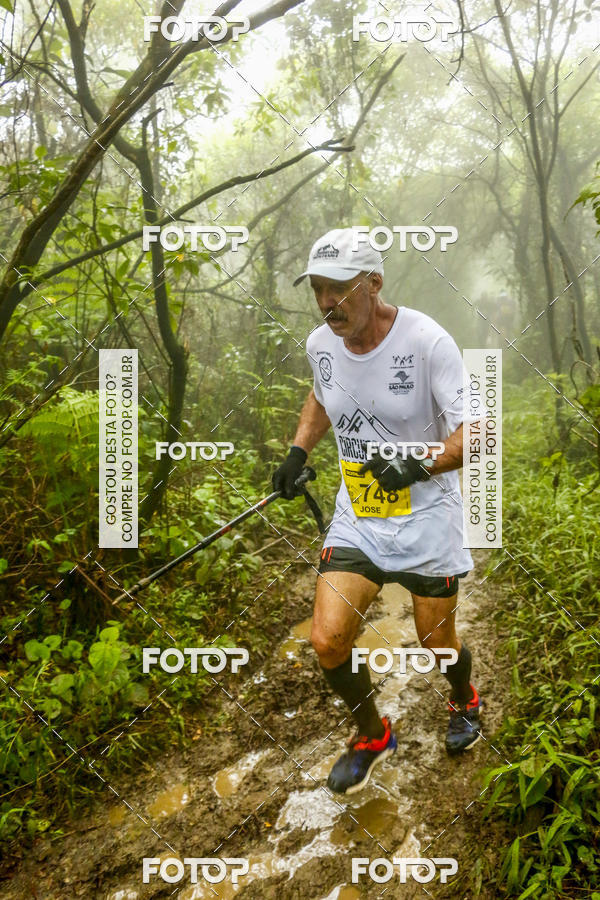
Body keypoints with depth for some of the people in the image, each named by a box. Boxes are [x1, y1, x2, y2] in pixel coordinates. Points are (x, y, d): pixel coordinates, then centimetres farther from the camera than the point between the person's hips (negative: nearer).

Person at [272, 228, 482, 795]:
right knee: (327, 642, -6)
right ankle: (372, 736, 23)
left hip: (425, 519, -4)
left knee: (438, 645, 10)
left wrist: (421, 466, -35)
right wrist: (298, 452, 9)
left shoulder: (427, 340, -19)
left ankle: (464, 702, 49)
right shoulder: (320, 344, -2)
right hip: (355, 517, 4)